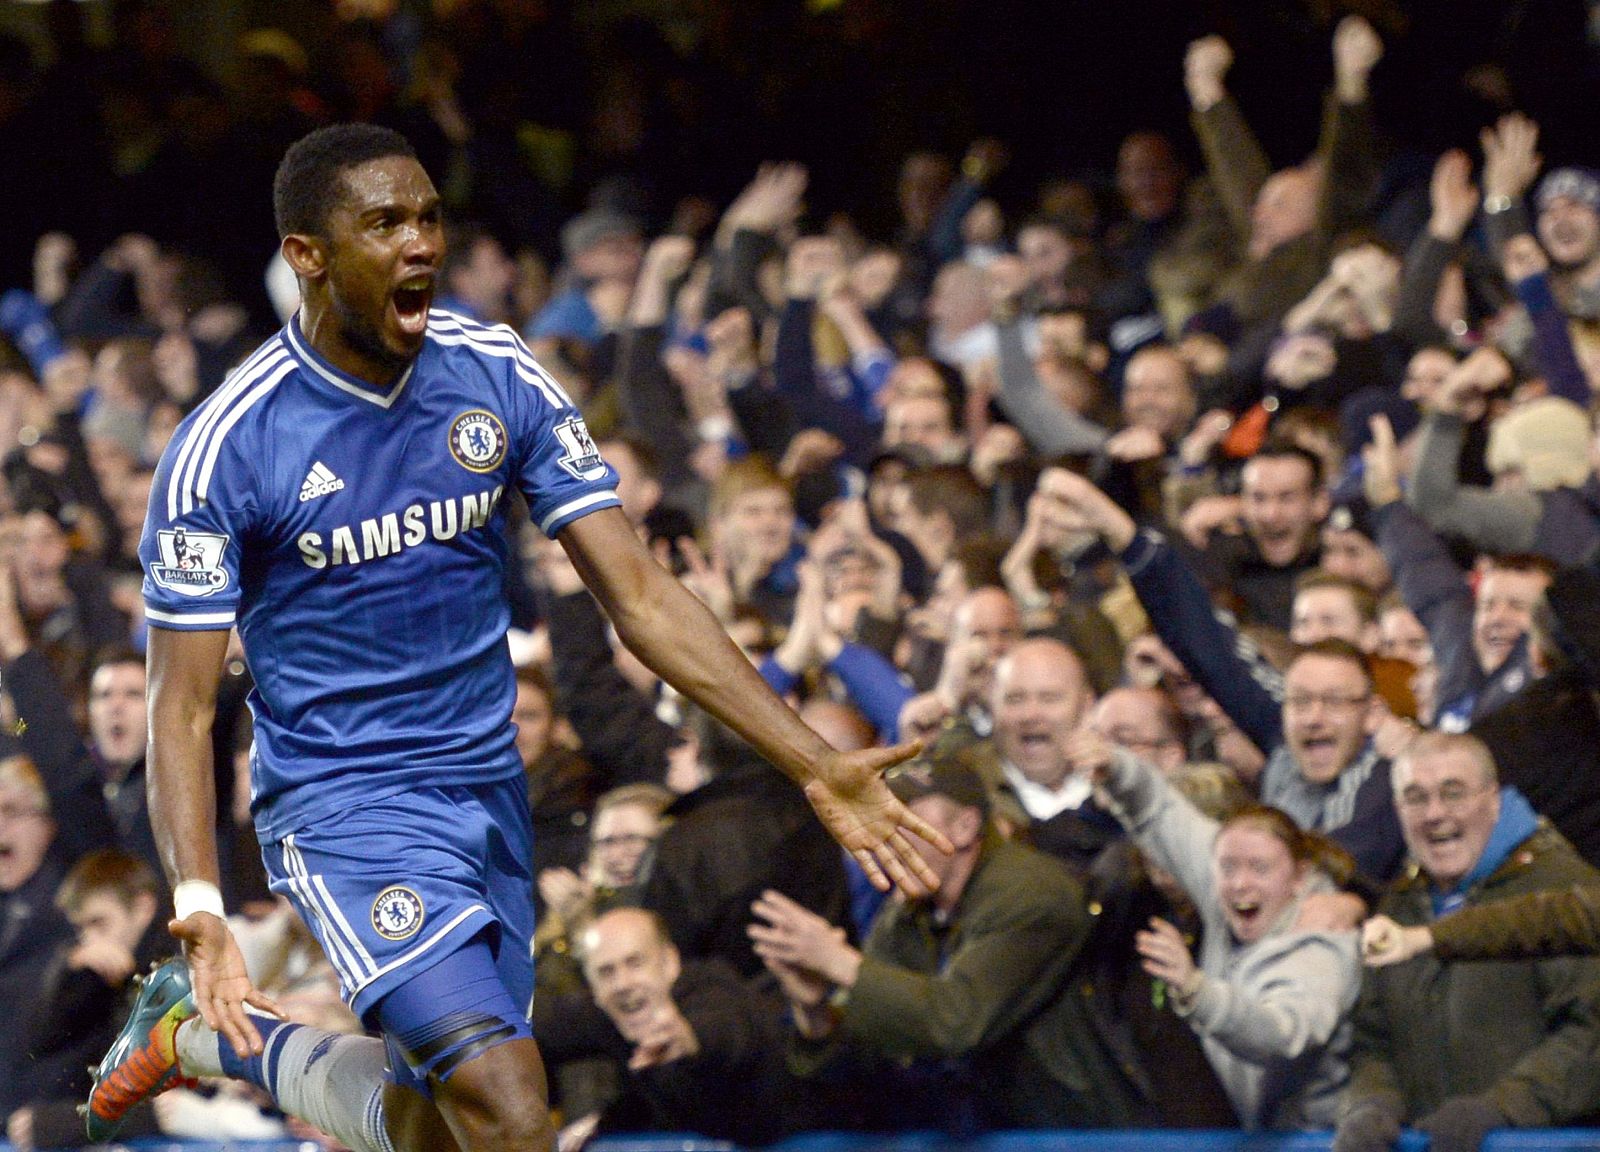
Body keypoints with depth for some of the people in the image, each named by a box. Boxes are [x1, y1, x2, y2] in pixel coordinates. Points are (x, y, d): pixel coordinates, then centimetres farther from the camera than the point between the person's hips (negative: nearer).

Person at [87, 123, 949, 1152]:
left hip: (488, 786, 6)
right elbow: (183, 707, -12)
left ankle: (198, 1034, 35)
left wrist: (818, 769, -11)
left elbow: (640, 597, -2)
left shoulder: (500, 378, -3)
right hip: (343, 803, -6)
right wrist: (199, 903, -29)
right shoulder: (226, 447, -15)